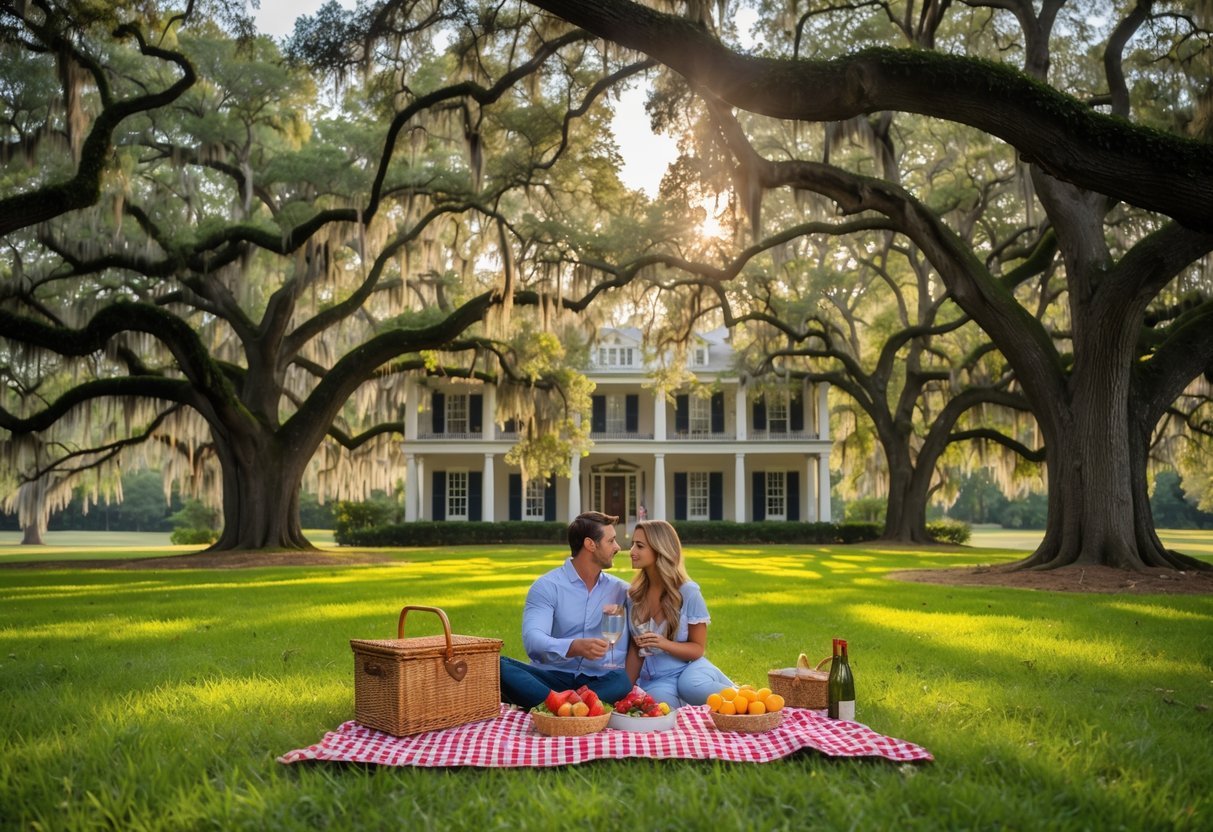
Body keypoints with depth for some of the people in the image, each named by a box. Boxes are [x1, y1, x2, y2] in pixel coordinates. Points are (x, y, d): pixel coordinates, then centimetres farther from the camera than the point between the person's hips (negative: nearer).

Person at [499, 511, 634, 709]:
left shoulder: (620, 590, 14)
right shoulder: (546, 586, 0)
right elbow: (532, 639, -16)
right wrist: (574, 647, -35)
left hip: (599, 681, 2)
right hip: (553, 677, -2)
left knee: (625, 680, -32)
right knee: (499, 666, -30)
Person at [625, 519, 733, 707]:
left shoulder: (688, 592, -8)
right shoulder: (634, 594, 4)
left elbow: (698, 648, -4)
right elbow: (635, 649, 11)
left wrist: (664, 643, -22)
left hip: (690, 668, -2)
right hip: (655, 679, 3)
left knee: (691, 686, -40)